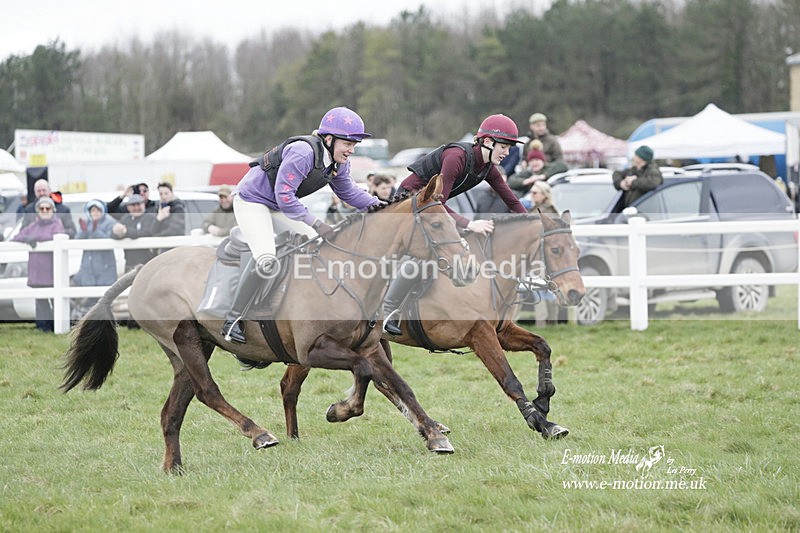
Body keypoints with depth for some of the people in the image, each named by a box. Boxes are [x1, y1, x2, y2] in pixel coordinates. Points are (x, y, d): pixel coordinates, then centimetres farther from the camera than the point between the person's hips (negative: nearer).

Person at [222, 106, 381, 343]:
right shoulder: (302, 153, -32)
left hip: (280, 207, 10)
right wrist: (316, 224, -29)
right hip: (251, 200, -10)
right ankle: (233, 320, -20)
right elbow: (284, 197, -31)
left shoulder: (339, 163, -5)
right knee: (265, 257, -26)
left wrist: (377, 204, -1)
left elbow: (348, 191, 13)